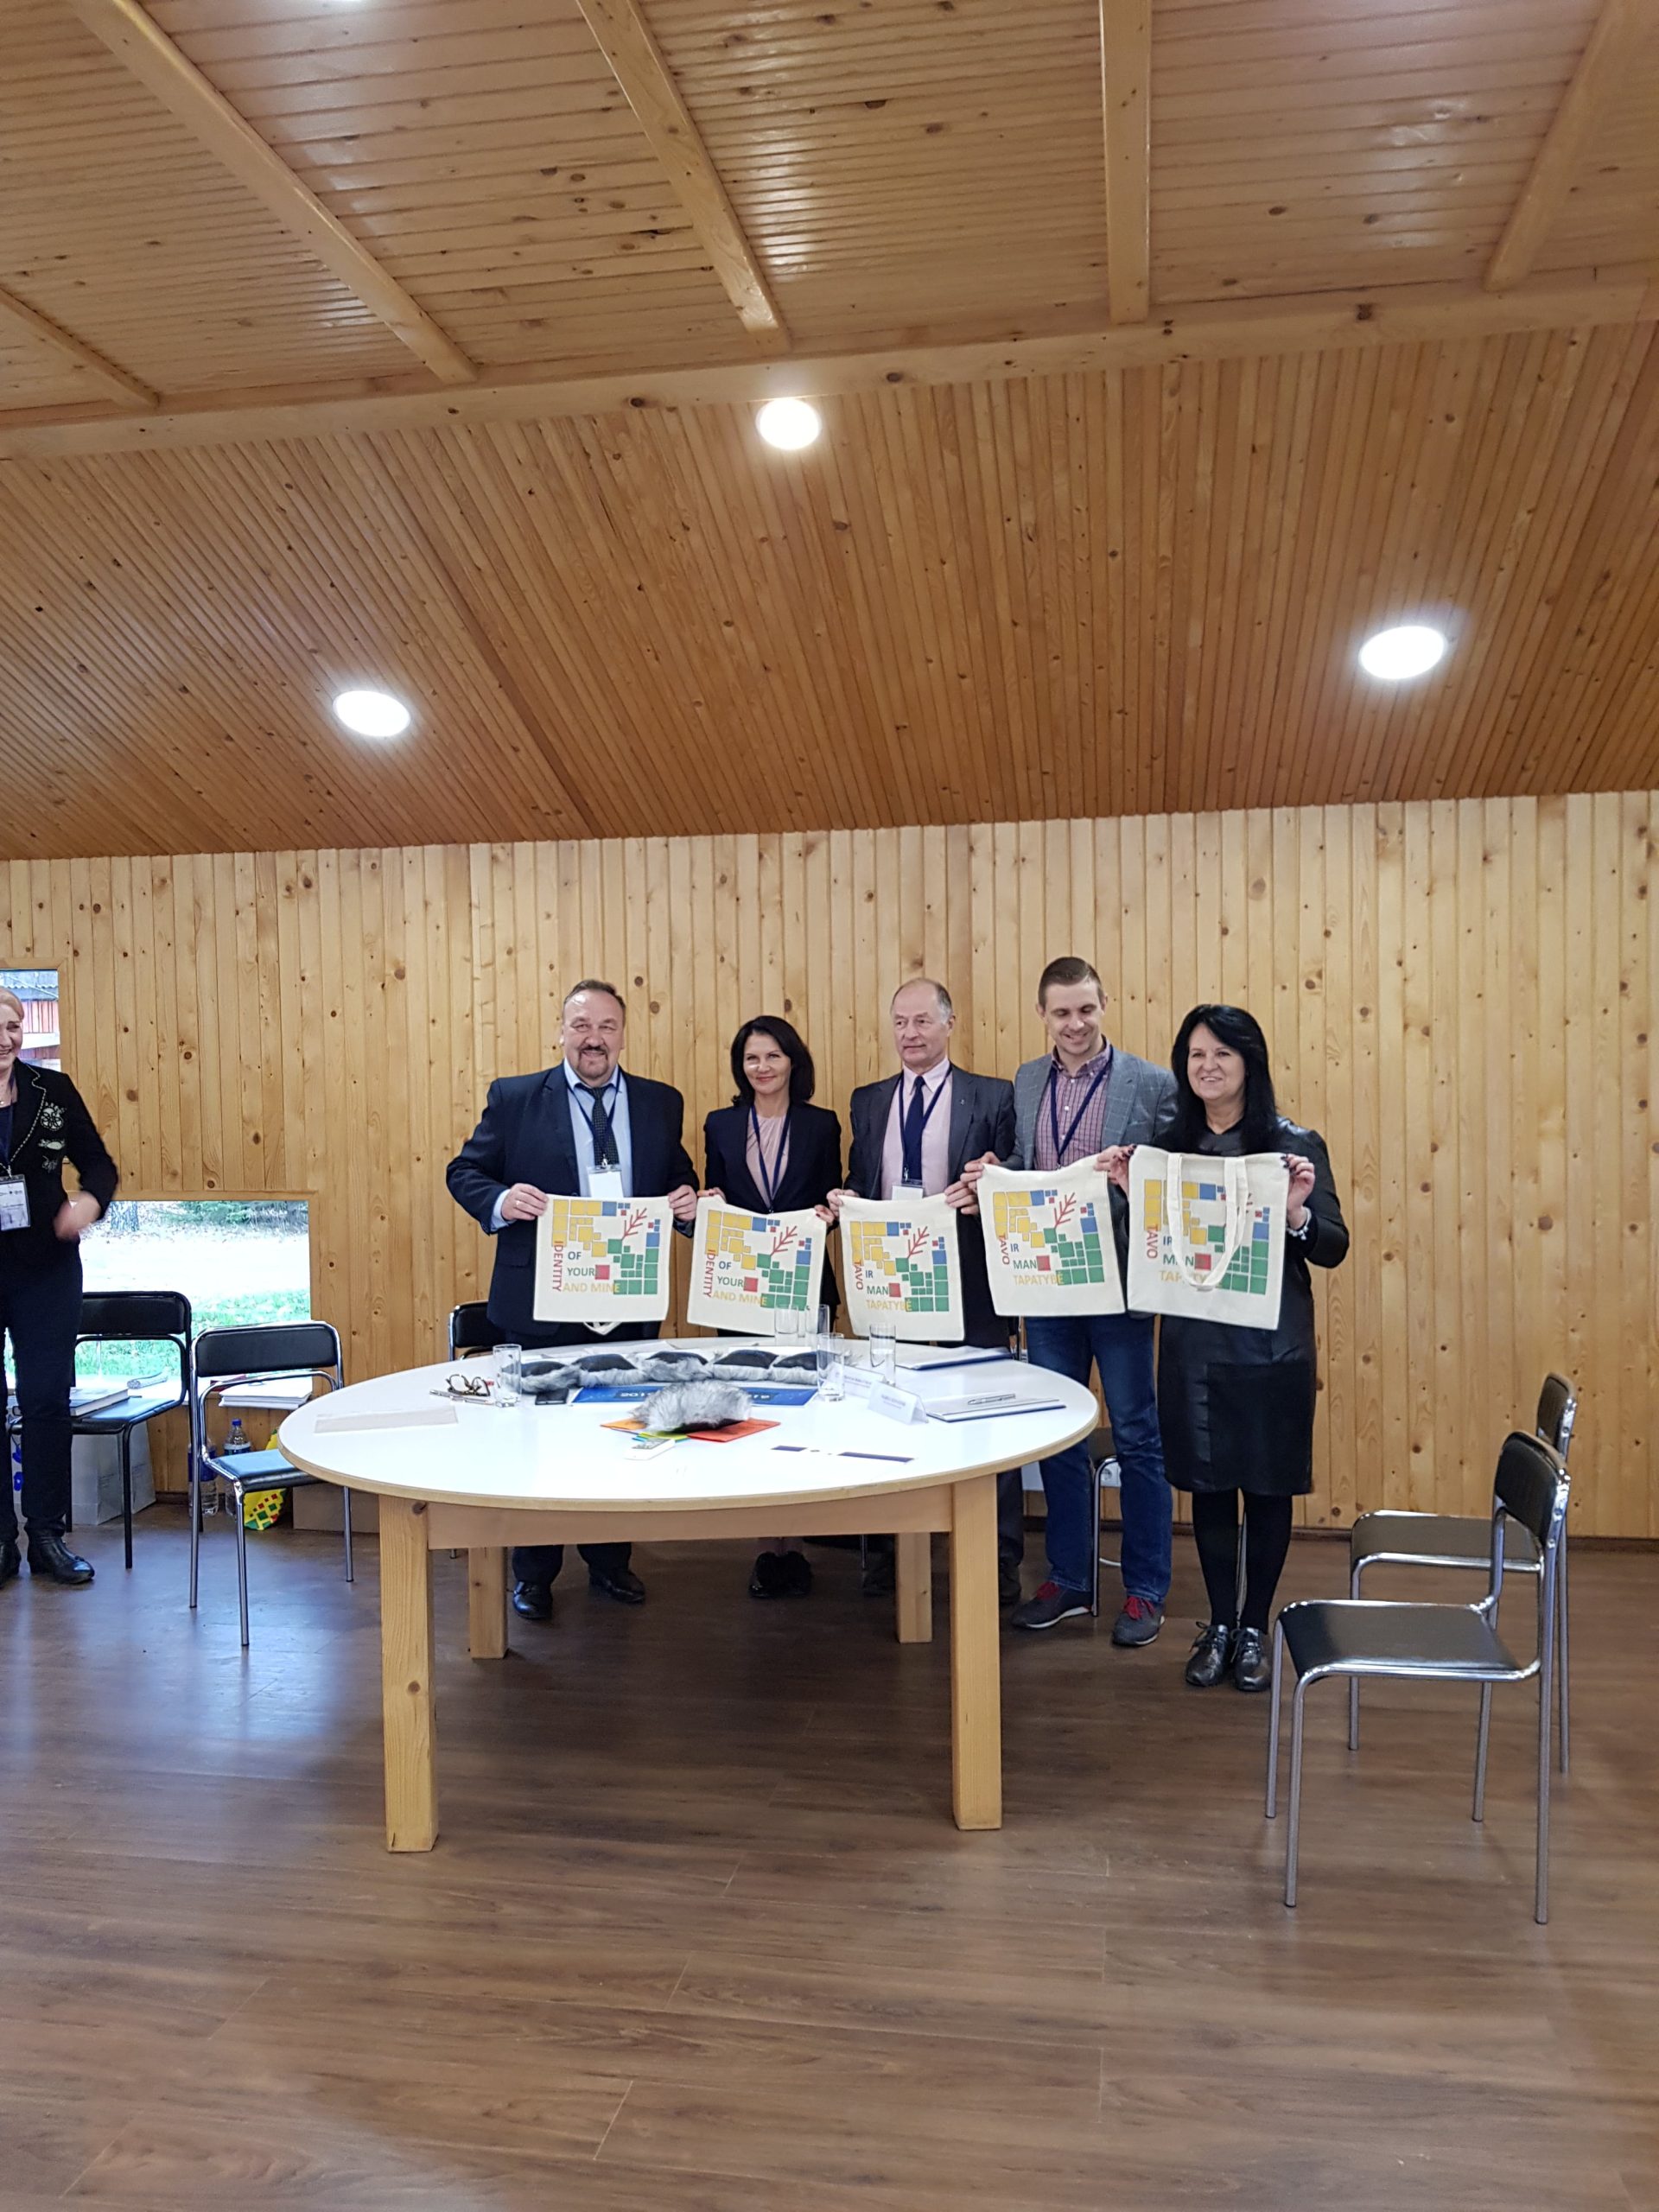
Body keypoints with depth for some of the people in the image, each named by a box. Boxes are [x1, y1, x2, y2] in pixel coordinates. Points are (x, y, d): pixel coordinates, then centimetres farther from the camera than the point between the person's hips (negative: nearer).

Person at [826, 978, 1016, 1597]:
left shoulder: (993, 1098, -1)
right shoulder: (867, 1102, 11)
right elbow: (858, 1185, 16)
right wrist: (847, 1200, -6)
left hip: (967, 1284, -3)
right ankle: (885, 1552, 25)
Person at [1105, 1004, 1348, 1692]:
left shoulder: (1295, 1145, -6)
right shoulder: (1167, 1143, 3)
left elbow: (1333, 1249, -7)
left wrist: (1297, 1211, -26)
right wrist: (1129, 1191, -10)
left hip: (1270, 1346, -2)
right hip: (1192, 1344, 3)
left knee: (1267, 1486, 9)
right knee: (1208, 1484, 12)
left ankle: (1255, 1628, 25)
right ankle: (1219, 1625, 27)